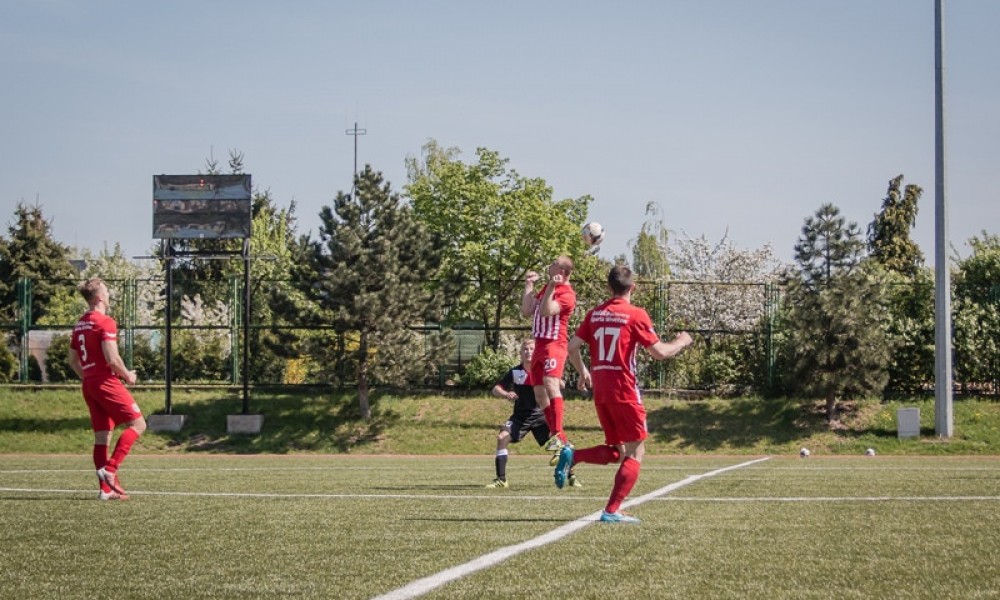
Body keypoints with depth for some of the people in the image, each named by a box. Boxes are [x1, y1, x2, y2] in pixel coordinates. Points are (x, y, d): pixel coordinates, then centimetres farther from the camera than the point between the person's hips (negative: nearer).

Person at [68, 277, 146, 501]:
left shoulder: (79, 325, 14)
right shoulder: (105, 323, -12)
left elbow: (73, 361, 19)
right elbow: (112, 359, -20)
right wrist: (128, 375, -5)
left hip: (89, 385, 9)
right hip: (106, 382, -9)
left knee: (102, 436, 9)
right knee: (137, 424, -2)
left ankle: (106, 488, 7)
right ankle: (109, 469, -13)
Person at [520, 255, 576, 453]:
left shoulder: (567, 294, -11)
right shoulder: (547, 288, 17)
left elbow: (546, 311, -24)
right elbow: (526, 311, 15)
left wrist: (551, 288, -29)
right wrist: (529, 286, 14)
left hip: (554, 344, -10)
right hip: (540, 344, 10)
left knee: (550, 383, -29)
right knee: (539, 392, 10)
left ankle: (557, 435, -36)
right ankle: (559, 438, 20)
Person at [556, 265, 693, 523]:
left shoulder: (595, 314, 9)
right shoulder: (635, 315, -7)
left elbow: (572, 347, 6)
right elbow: (659, 352, -8)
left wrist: (583, 372, 23)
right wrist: (681, 342, 11)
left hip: (600, 392, 6)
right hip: (624, 391, -6)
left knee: (616, 452, 18)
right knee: (635, 453, 2)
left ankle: (572, 455, -7)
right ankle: (611, 511, -7)